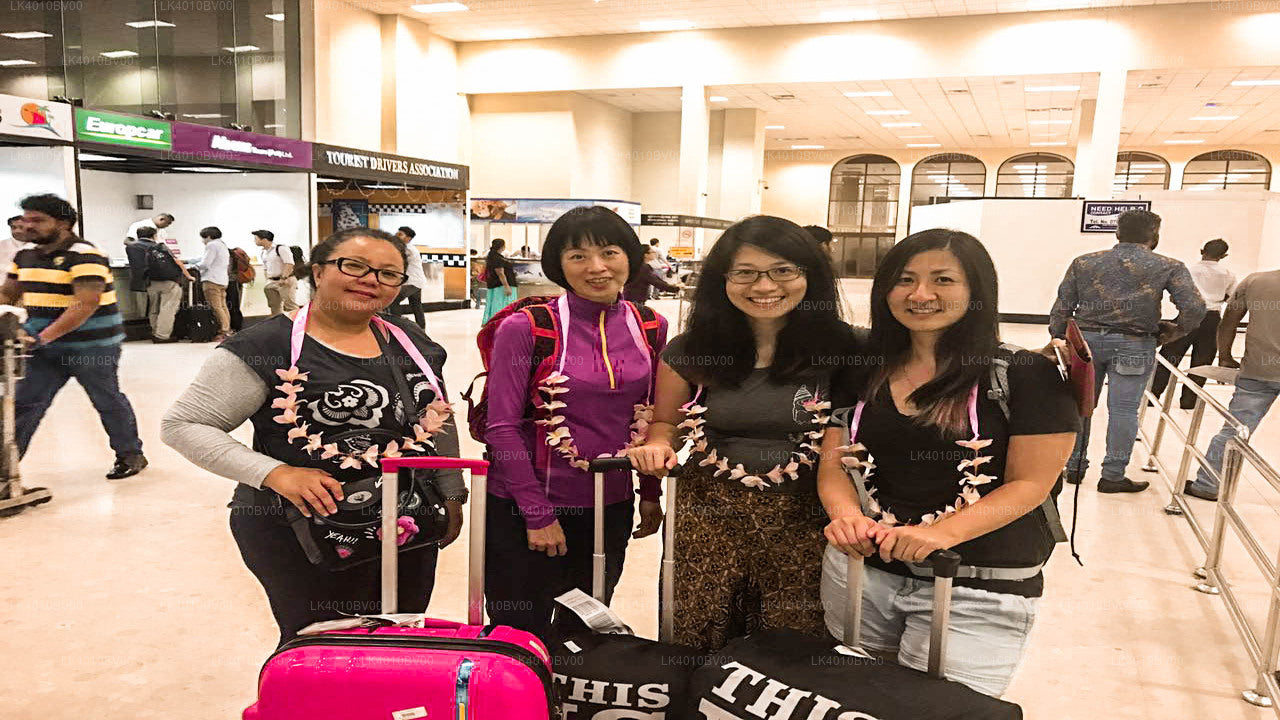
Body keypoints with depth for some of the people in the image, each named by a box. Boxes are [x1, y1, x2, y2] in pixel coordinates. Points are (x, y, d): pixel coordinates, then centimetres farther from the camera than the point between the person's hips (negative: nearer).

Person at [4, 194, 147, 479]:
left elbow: (86, 304, -25)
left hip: (92, 346, -7)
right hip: (46, 348, 7)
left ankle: (130, 455, 22)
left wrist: (44, 338, -29)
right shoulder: (25, 254, 9)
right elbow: (8, 294, 19)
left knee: (108, 402, 7)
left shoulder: (85, 255, -17)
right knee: (23, 404, 4)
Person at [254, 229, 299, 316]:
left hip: (286, 281, -8)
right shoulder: (263, 252, 15)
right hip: (271, 282, 8)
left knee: (290, 306, -11)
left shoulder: (281, 248, -12)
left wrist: (284, 278, -23)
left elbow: (289, 264, -20)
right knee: (274, 307, 11)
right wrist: (268, 280, 14)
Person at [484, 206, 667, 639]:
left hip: (611, 509, 4)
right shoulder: (525, 327, -12)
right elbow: (502, 428, -12)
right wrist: (539, 514, -12)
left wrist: (651, 493, 10)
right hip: (524, 511, -4)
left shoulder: (651, 328, 1)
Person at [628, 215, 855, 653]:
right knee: (701, 644, 7)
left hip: (801, 518, -1)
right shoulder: (691, 351, 1)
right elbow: (664, 422, 13)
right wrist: (657, 446, -7)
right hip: (708, 515, 1)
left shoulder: (840, 350, -5)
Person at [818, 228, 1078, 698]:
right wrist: (847, 516, -17)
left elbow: (1029, 484, -11)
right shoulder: (862, 372, 5)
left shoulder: (1028, 376, -8)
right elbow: (834, 464, 5)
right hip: (860, 571, 4)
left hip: (979, 592, -4)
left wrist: (941, 534, -26)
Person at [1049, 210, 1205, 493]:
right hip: (1134, 345, -3)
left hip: (1086, 340, 3)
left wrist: (1058, 341, 12)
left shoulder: (1084, 262, 6)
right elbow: (1194, 307, -9)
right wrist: (1175, 331, 7)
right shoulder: (1168, 267, 0)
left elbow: (1062, 307, 5)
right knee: (1123, 409, 3)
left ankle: (1074, 467, 20)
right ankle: (1113, 476, 7)